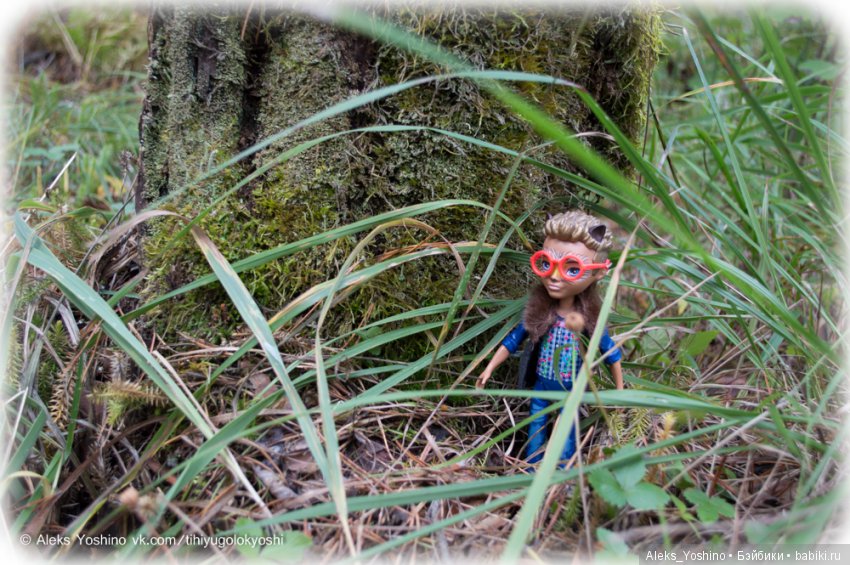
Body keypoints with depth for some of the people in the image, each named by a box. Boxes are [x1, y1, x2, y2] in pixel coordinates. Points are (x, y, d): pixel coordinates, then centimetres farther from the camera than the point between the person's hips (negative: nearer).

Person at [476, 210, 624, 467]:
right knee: (536, 427, 16)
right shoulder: (539, 313, -13)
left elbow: (611, 353, -4)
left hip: (570, 390, -2)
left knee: (567, 433, 11)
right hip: (541, 385, 3)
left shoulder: (588, 320, -18)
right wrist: (489, 369, -1)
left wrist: (620, 389, 3)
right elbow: (512, 341, -1)